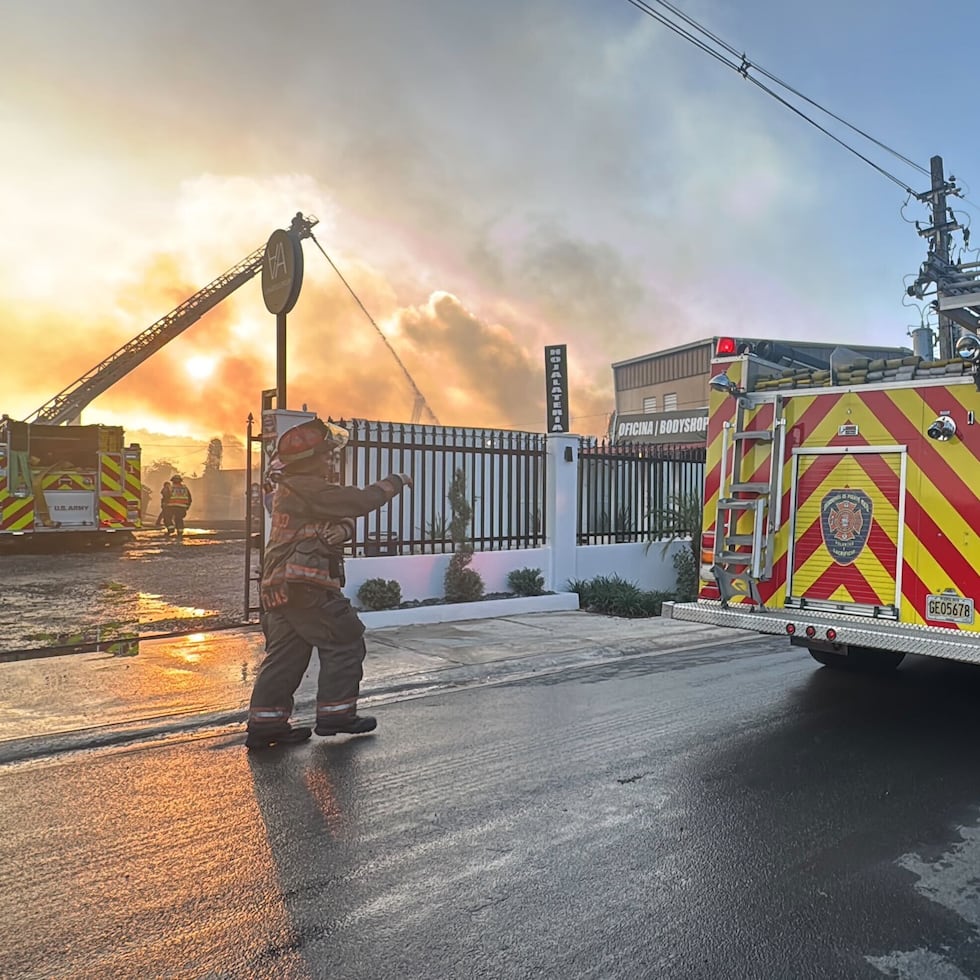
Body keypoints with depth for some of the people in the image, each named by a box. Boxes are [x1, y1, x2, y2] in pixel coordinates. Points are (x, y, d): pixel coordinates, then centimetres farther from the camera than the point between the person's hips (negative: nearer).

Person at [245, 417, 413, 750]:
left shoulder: (289, 489, 20)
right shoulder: (309, 489, -13)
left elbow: (346, 514, 12)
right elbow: (361, 501, -16)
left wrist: (342, 529, -12)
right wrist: (395, 481, -1)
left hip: (279, 588, 10)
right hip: (308, 585, -10)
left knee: (285, 653, 11)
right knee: (345, 641, 2)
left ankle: (265, 722, 13)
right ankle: (336, 713, 7)